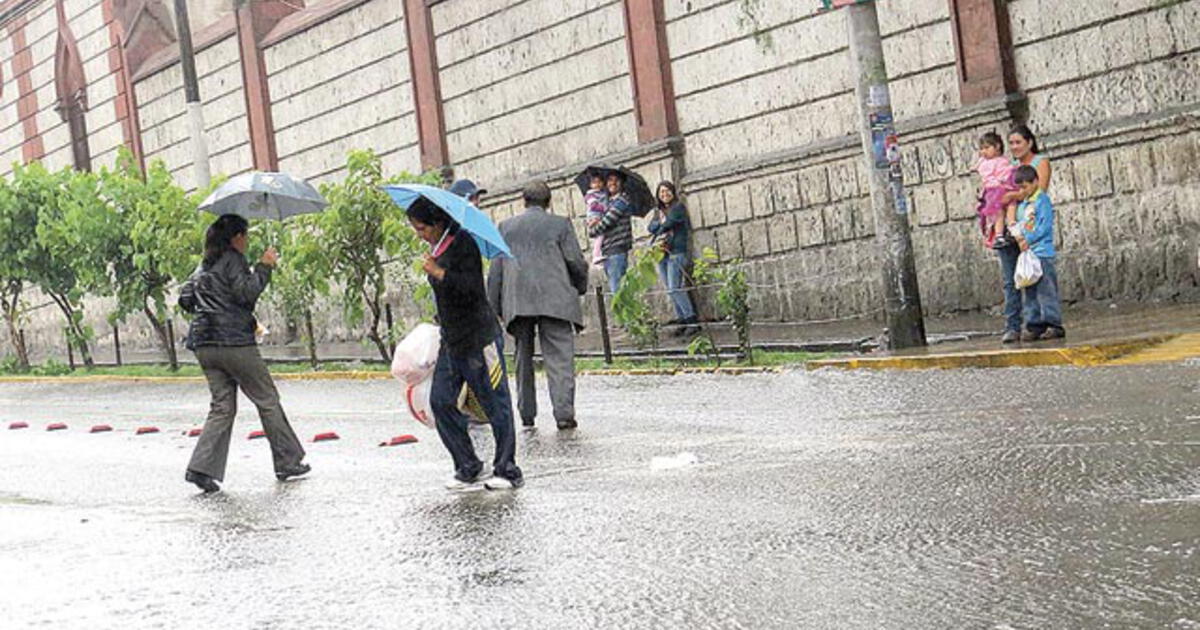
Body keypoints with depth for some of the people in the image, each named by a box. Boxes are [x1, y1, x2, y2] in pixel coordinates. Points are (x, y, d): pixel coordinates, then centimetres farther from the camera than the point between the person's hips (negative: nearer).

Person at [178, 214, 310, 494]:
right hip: (234, 342, -8)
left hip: (203, 345, 8)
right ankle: (287, 462, 10)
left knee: (222, 407, 8)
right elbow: (247, 292, -17)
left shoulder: (204, 266, 19)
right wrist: (264, 267, -8)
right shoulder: (233, 260, -6)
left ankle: (202, 467, -7)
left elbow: (185, 298, 21)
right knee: (267, 400, 4)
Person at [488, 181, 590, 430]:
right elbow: (576, 263, 3)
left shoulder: (505, 227, 13)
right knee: (559, 357, -4)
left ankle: (526, 413, 15)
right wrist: (580, 288, 21)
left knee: (524, 357, 13)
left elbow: (495, 271, 11)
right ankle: (564, 412, -14)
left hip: (517, 302, 3)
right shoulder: (560, 224, 5)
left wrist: (493, 307, 14)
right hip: (554, 300, -3)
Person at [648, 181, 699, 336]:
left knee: (675, 288, -16)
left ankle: (691, 319, -15)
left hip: (676, 252, -7)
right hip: (662, 254, 7)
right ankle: (681, 319, 5)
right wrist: (661, 222, -12)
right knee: (670, 290, 3)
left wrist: (661, 228, 4)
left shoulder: (678, 207, 2)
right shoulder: (658, 211, 20)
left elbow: (670, 222, -11)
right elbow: (652, 227, 6)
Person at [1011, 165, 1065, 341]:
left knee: (1046, 290, -8)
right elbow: (1019, 224, 21)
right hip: (1027, 253, 8)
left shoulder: (1042, 200, -7)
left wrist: (1028, 239, -15)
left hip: (1042, 252, -8)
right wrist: (1018, 236, -1)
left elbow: (1045, 226, -14)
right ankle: (1034, 325, 11)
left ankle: (1054, 324, -6)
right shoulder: (1023, 204, 18)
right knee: (1030, 292, 8)